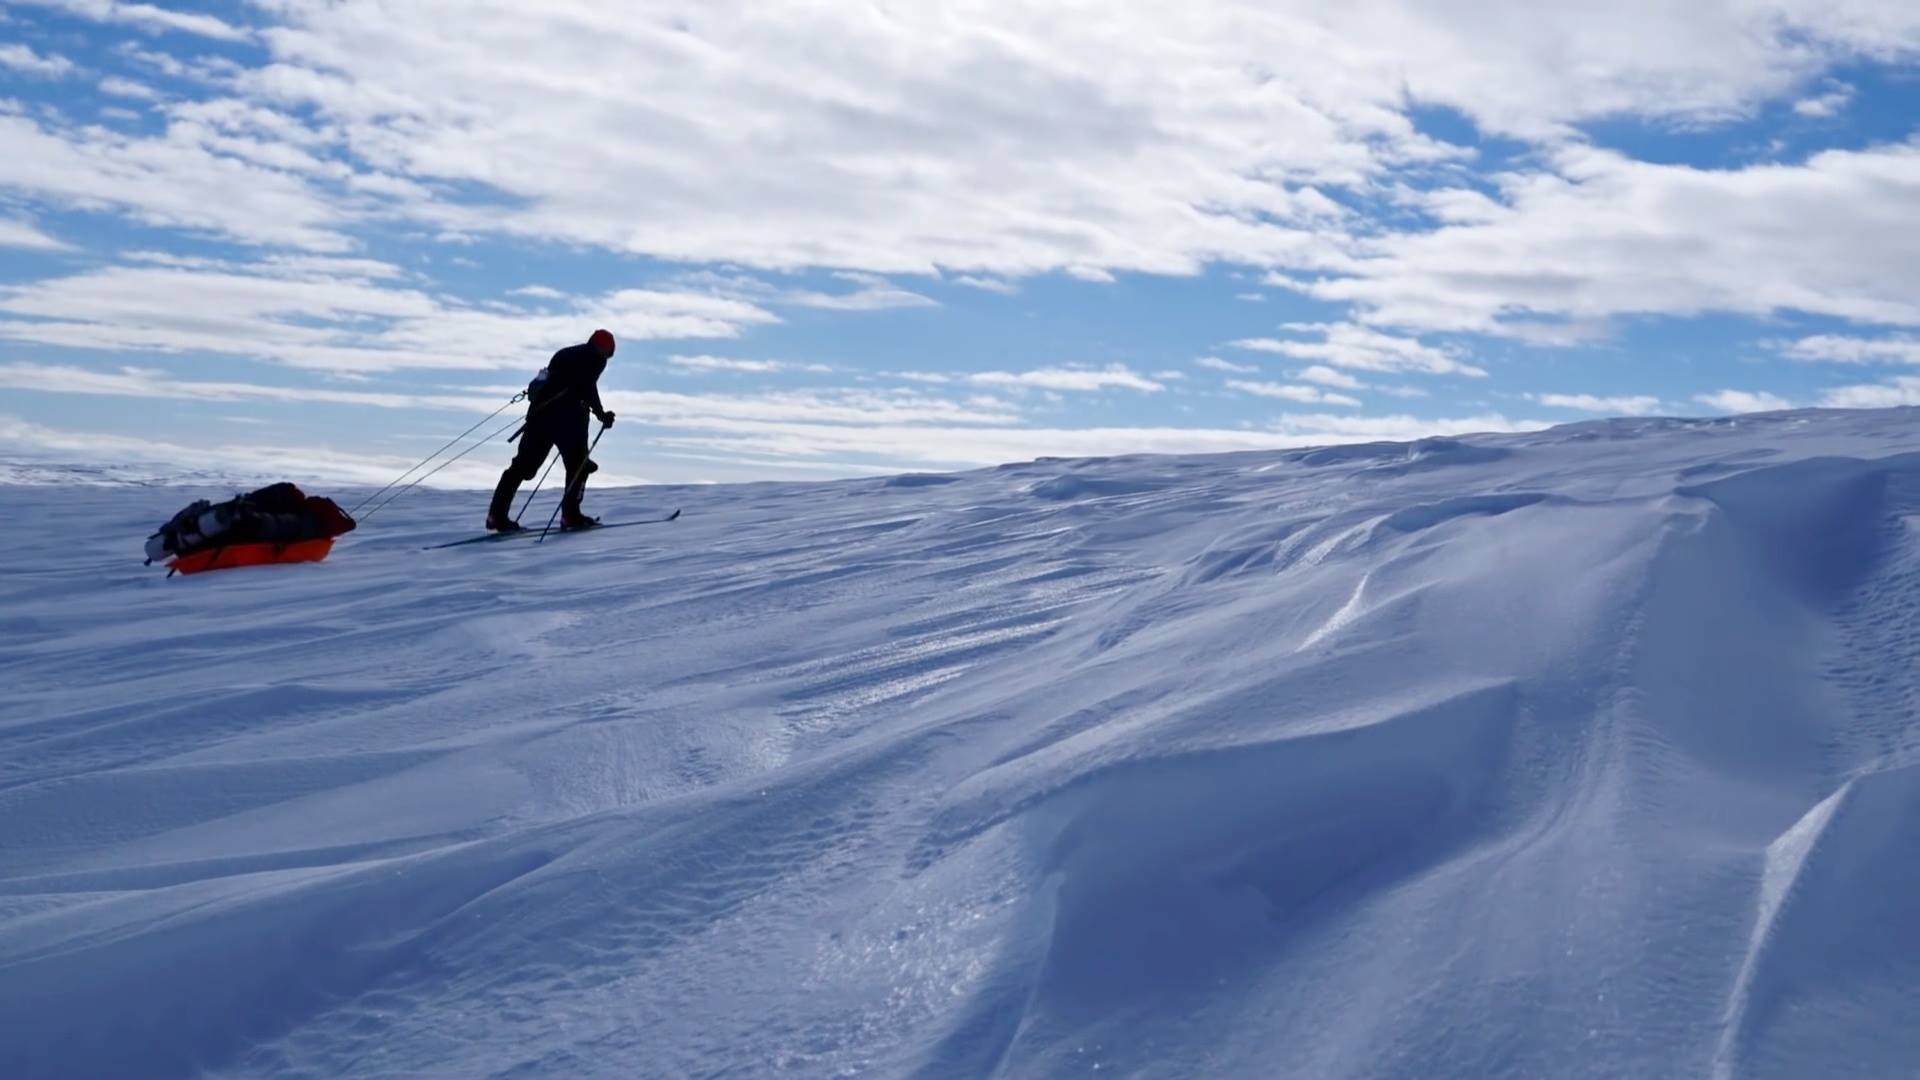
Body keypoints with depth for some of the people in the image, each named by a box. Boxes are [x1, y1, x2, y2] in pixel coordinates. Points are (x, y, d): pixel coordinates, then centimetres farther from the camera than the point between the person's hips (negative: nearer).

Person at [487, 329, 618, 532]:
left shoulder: (565, 354, 24)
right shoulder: (595, 359, 1)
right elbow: (587, 385, -14)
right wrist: (601, 413, -9)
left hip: (540, 409, 7)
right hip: (564, 415, -7)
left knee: (524, 464, 7)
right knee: (578, 463, 6)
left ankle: (497, 515, 2)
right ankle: (570, 515, 0)